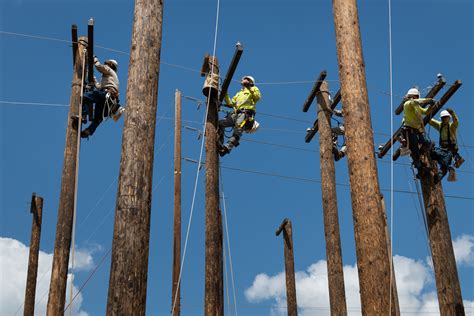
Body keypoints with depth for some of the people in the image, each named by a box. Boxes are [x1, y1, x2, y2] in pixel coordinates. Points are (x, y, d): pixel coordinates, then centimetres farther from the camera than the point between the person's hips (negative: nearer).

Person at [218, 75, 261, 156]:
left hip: (246, 113, -7)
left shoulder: (253, 90, 22)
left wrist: (251, 88, -1)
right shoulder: (239, 93, 38)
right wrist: (225, 95, 20)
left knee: (238, 128, -34)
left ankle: (228, 146, -51)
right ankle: (219, 144, -18)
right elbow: (230, 104, 29)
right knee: (220, 123, -14)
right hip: (235, 114, 7)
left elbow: (258, 96, -1)